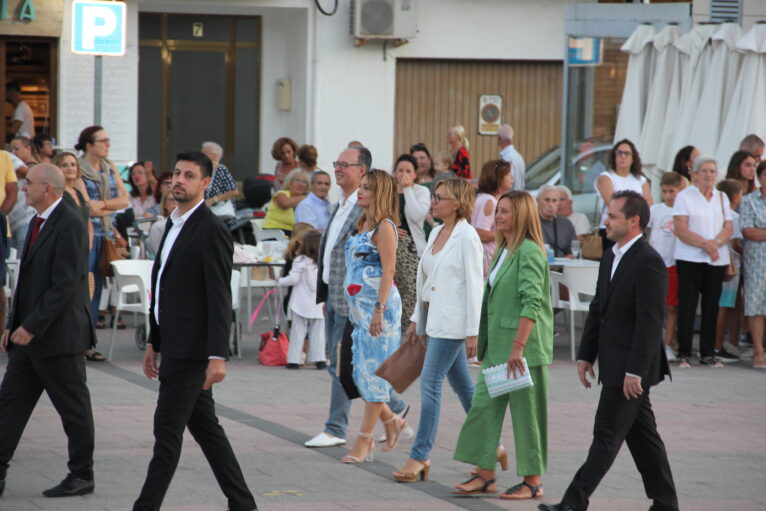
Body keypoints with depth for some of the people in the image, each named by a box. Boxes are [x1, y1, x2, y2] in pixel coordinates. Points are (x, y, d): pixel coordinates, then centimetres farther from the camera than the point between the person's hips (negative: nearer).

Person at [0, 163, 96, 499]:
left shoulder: (70, 226, -17)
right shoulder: (38, 222, 14)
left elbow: (65, 285, -23)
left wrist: (31, 327, -22)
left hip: (59, 336, -9)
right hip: (30, 335, 9)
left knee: (74, 408, 3)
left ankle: (82, 476, 14)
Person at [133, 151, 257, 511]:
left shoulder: (211, 231, -14)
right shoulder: (173, 224, 15)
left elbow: (221, 299, -18)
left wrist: (218, 357, -22)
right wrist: (154, 342, 20)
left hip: (193, 350, -9)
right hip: (174, 347, 9)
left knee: (168, 429, -6)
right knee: (204, 427, 12)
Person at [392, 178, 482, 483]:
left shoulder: (467, 237, -11)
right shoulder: (436, 233, 13)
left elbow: (474, 285, -13)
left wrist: (473, 332, -16)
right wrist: (416, 320, 19)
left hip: (452, 323, -9)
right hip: (433, 318, 9)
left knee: (430, 383, -11)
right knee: (462, 386, 13)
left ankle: (420, 456, -9)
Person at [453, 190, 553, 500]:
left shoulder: (529, 252, -14)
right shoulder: (503, 250, 15)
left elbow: (532, 303, -21)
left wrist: (518, 346, -26)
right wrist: (484, 344, 20)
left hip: (525, 346, -9)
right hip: (497, 346, 9)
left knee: (526, 411, -1)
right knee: (484, 405, 6)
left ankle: (533, 481, 7)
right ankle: (485, 474, 11)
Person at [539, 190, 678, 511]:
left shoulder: (649, 262, -17)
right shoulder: (610, 257, 13)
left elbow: (650, 322, -20)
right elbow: (597, 309, 18)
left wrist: (634, 372, -22)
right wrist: (585, 355, 14)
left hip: (630, 367, -9)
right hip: (613, 365, 9)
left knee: (607, 435, -5)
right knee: (642, 436, 13)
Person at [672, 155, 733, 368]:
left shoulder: (722, 198, 15)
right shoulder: (684, 196, 1)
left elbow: (728, 228, 7)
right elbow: (680, 229, -8)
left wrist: (716, 242, -14)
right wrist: (704, 244, -18)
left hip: (717, 260, 4)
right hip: (690, 259, -4)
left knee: (712, 306, 3)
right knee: (687, 305, -5)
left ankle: (708, 353, 9)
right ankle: (684, 353, -2)